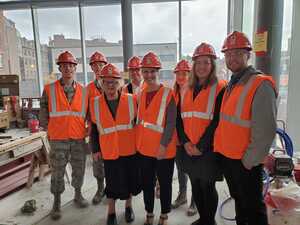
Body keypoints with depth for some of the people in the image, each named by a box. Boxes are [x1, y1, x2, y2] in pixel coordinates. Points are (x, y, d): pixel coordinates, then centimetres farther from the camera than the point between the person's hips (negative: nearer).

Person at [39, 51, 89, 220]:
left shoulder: (83, 91, 1)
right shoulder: (49, 90, -3)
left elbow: (88, 114, 10)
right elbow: (44, 116, 2)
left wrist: (87, 130, 4)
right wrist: (52, 131, 2)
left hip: (79, 139, 2)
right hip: (58, 140, -1)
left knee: (79, 170, 14)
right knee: (57, 173, 10)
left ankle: (78, 195, 37)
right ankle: (57, 203, 30)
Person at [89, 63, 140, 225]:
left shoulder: (131, 100, -7)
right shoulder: (95, 104, -3)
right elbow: (94, 129, 6)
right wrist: (95, 149, 7)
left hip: (131, 151, 1)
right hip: (109, 152, 0)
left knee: (131, 182, 15)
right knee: (113, 184, 7)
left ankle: (128, 206, 43)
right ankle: (111, 212, 34)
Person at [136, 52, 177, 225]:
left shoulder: (168, 94, -11)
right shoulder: (140, 95, 7)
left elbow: (171, 123, -14)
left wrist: (163, 145, -19)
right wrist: (139, 142, 10)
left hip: (163, 150, -5)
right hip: (144, 149, 5)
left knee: (165, 184, 12)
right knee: (147, 183, 16)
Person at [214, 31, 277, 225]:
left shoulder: (261, 85, -17)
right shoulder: (230, 85, 8)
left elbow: (265, 131, -22)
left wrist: (248, 162, -17)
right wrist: (220, 149, 10)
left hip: (246, 162, -7)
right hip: (227, 157, 8)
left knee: (252, 207, 10)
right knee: (238, 200, 24)